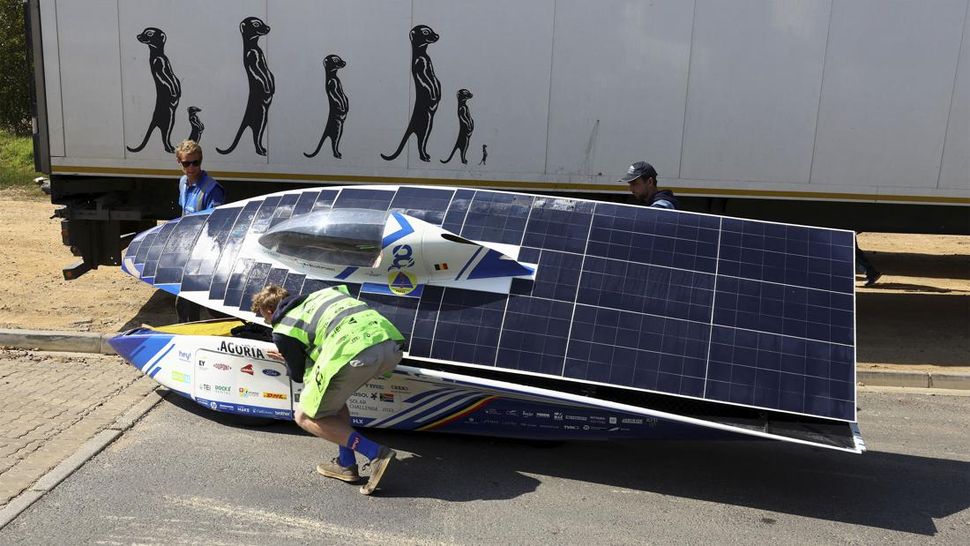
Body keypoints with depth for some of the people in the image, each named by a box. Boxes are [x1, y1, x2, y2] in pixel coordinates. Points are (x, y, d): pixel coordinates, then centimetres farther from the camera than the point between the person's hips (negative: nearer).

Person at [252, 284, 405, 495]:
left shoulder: (281, 330, 17)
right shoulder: (316, 296, 32)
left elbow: (299, 375, 25)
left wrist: (288, 360, 50)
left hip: (354, 353, -7)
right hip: (391, 343, 7)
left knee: (305, 417, 15)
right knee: (333, 395, 31)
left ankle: (376, 453, 4)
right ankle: (346, 464, 27)